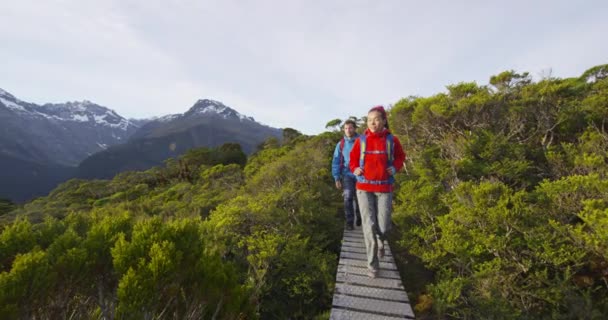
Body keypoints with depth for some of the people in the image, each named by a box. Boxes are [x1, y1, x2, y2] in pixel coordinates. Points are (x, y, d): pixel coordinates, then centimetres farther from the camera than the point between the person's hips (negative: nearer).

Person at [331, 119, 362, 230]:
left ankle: (358, 216, 40)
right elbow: (336, 162, 0)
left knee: (358, 198, 14)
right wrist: (336, 178, -4)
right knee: (348, 197, -14)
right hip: (347, 175, 0)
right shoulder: (341, 144, -1)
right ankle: (349, 222, -1)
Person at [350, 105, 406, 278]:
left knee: (384, 226, 2)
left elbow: (400, 157, 14)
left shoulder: (392, 140, -1)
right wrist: (355, 169, -5)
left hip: (384, 188, 0)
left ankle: (380, 243, 41)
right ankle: (373, 265, 15)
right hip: (364, 188, 0)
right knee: (369, 226, -2)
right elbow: (353, 158, 14)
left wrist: (395, 168, -4)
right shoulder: (361, 140, 0)